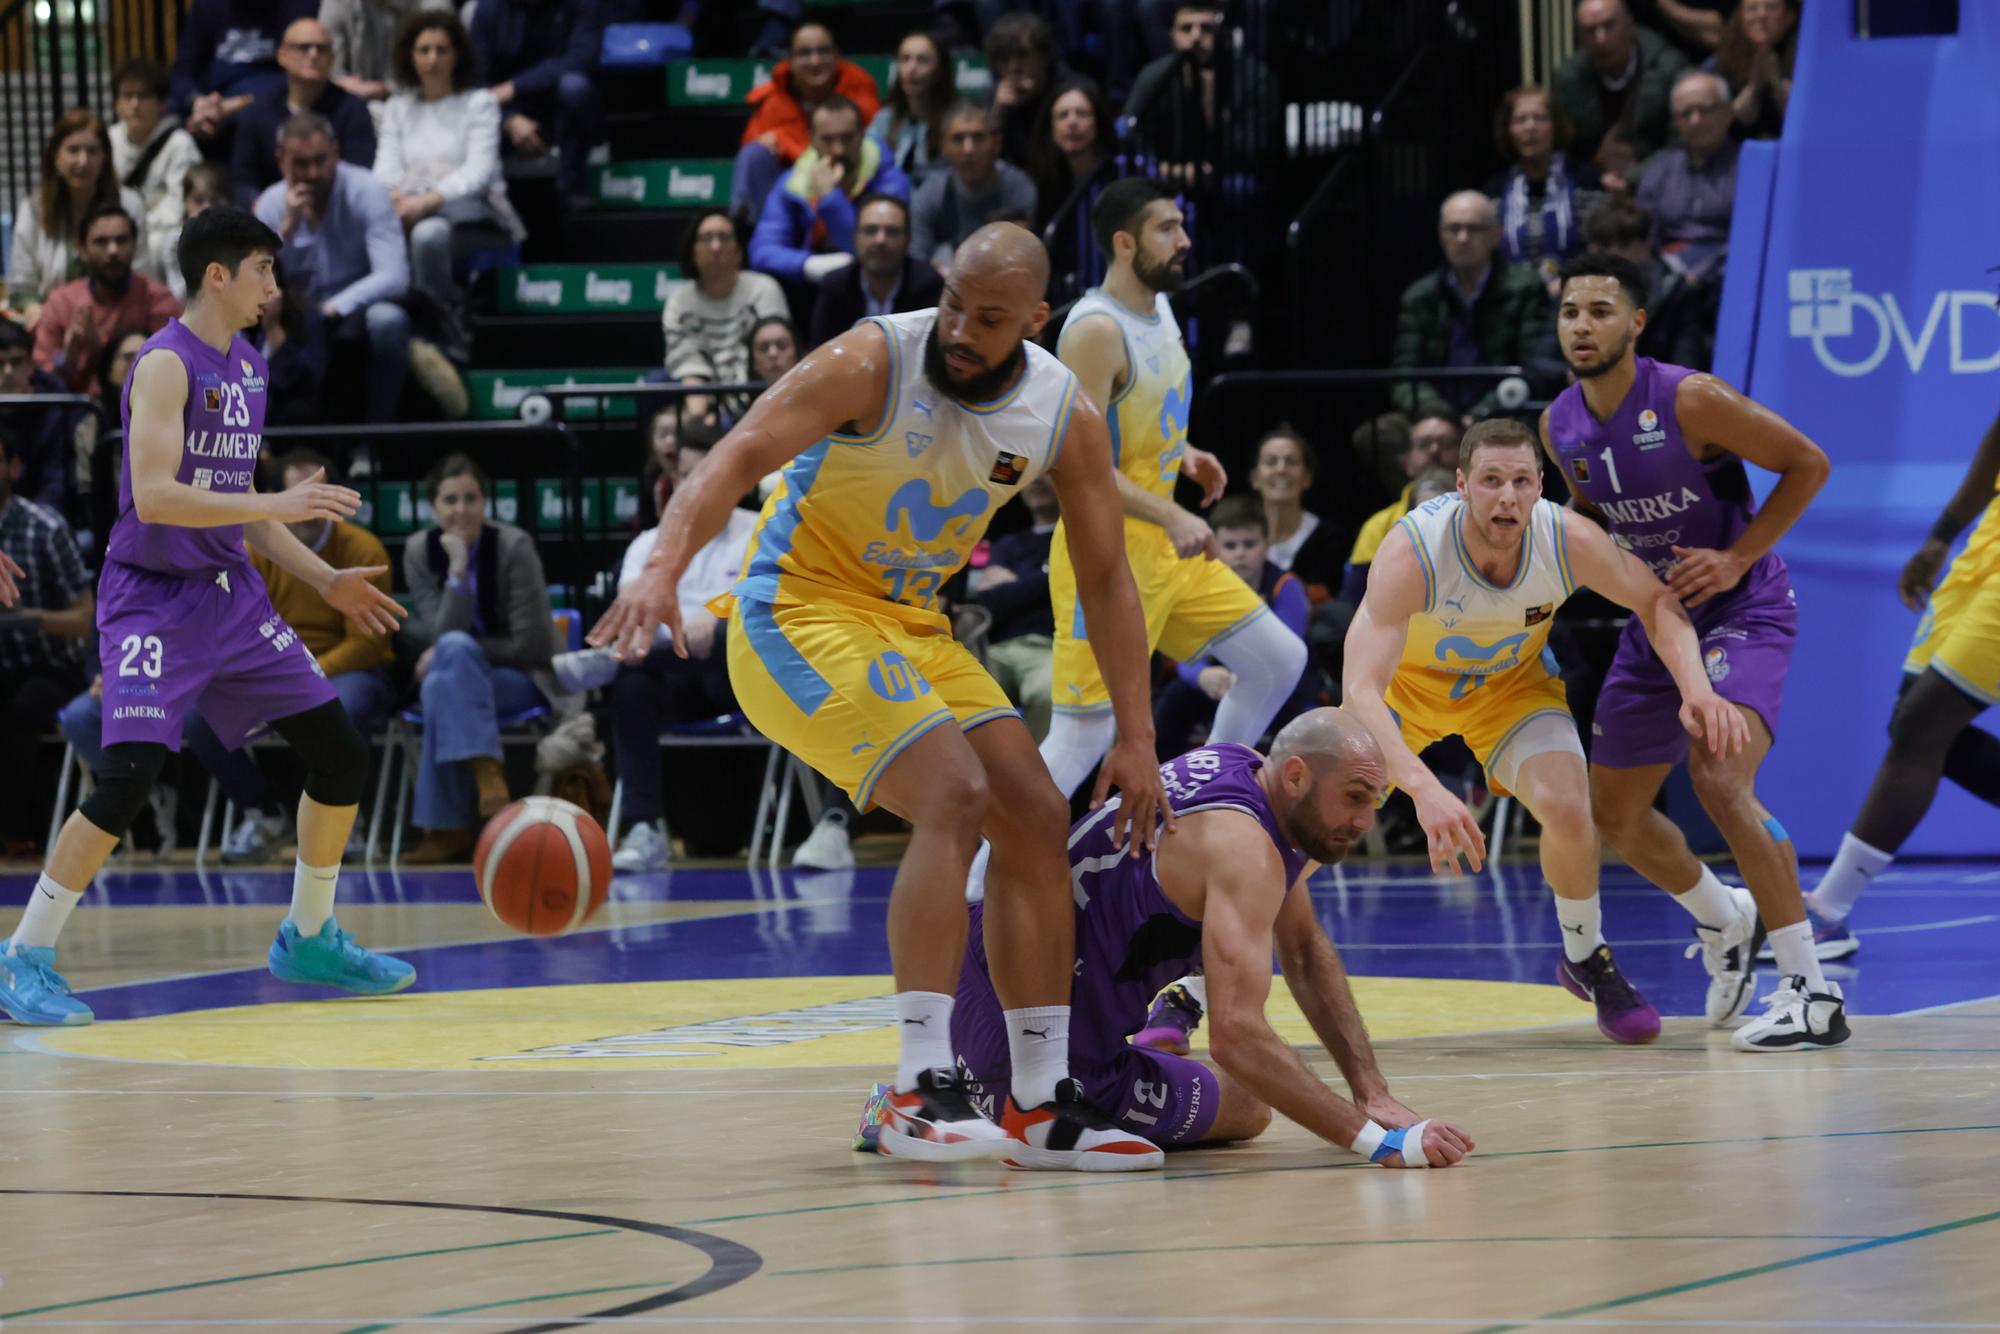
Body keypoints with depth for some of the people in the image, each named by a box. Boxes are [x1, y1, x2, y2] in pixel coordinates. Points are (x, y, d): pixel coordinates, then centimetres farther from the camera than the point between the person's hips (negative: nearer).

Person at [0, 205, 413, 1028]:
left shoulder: (248, 369, 12)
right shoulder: (167, 364, -15)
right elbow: (154, 495, -25)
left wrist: (324, 579, 14)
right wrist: (279, 505, -28)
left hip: (229, 592, 8)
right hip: (154, 596, -8)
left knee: (341, 754, 6)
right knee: (130, 775, -20)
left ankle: (308, 940, 22)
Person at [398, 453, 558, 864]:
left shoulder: (514, 546, -12)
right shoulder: (419, 551, -3)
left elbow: (530, 644, -14)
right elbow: (442, 634, -13)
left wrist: (448, 652, -14)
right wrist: (457, 569, -25)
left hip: (521, 680, -3)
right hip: (458, 675, 3)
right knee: (439, 684, -33)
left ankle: (446, 827, -35)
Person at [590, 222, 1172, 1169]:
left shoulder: (1064, 416, -5)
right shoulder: (874, 364, -23)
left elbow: (1105, 577, 3)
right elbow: (738, 458, -33)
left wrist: (1137, 737, -2)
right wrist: (664, 567, -50)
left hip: (911, 624, 7)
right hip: (799, 613, -7)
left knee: (1036, 818, 1)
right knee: (954, 797, -24)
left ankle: (1041, 1106, 8)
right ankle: (921, 1089, -24)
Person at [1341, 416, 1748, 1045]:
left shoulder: (1569, 542, -30)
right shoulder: (1411, 554, -39)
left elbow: (1657, 601, -10)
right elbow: (1360, 691, -45)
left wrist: (1696, 687, -29)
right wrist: (1424, 790, -60)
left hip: (1513, 681, 2)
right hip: (1407, 681, -2)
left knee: (1567, 809, -22)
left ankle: (1587, 958, 8)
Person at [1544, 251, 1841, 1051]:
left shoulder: (1690, 401, -22)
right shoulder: (1561, 428, -2)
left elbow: (1808, 463, -14)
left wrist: (1736, 558, -19)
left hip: (1742, 611, -8)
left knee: (1719, 776, -29)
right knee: (1613, 811, 13)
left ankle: (1814, 993, -23)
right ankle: (1724, 923, 43)